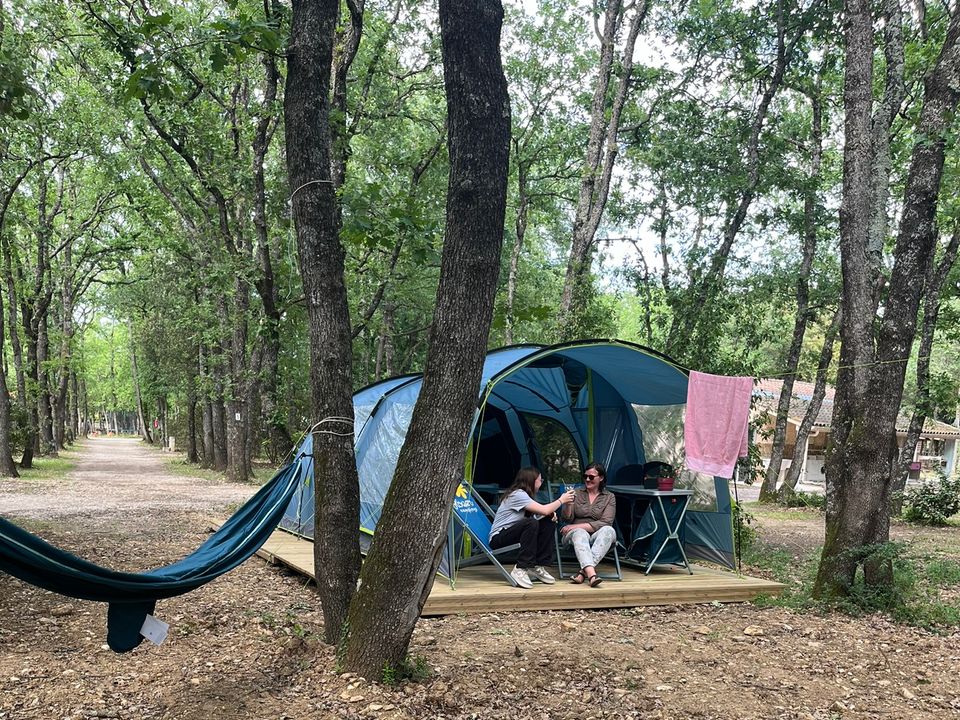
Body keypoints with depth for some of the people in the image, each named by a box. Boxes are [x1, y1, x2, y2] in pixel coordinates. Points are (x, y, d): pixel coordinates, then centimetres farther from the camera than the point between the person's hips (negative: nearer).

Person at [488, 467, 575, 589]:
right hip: (498, 539, -9)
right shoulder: (517, 494, -18)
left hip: (513, 533, 9)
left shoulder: (523, 494, 11)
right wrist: (561, 500, -9)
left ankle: (537, 566, -2)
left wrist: (550, 512, -9)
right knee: (531, 523, -33)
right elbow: (544, 510, -24)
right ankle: (520, 569, -29)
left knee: (547, 523, -3)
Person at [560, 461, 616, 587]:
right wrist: (569, 504, -17)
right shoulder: (577, 493, 12)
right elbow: (567, 518, 4)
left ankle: (583, 572, -43)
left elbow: (605, 523, -6)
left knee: (609, 530, -34)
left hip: (597, 537, 0)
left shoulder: (609, 497, 8)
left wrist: (576, 526, -13)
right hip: (575, 535, 0)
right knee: (580, 534, -36)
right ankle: (591, 574, -58)